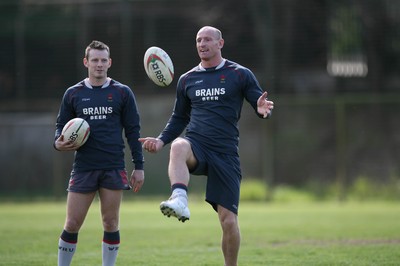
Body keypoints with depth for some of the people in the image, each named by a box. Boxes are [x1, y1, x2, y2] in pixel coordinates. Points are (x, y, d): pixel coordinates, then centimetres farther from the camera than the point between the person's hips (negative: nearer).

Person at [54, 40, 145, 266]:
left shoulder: (122, 93, 5)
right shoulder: (73, 94, 8)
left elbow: (133, 131, 6)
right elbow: (61, 125, 14)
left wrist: (139, 167, 1)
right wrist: (59, 143, -9)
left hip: (114, 169, 0)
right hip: (83, 168, 1)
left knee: (111, 224, 2)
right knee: (72, 224, -2)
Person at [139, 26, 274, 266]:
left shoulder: (240, 75, 5)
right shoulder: (187, 80, 15)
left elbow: (261, 105, 5)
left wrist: (263, 110, -20)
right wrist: (161, 140, 7)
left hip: (226, 153, -1)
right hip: (196, 146, 1)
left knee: (229, 220, -5)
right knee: (178, 146, -38)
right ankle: (180, 202, -56)